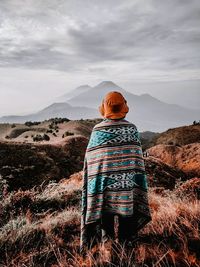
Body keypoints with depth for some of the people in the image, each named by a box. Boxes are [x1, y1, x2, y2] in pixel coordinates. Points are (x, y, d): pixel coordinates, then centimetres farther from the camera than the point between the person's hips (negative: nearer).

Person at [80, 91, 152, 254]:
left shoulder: (97, 130, -9)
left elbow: (90, 162, -6)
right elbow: (137, 159, -2)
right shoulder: (132, 128, -5)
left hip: (103, 185, -1)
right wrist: (138, 188, 7)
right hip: (127, 185, 1)